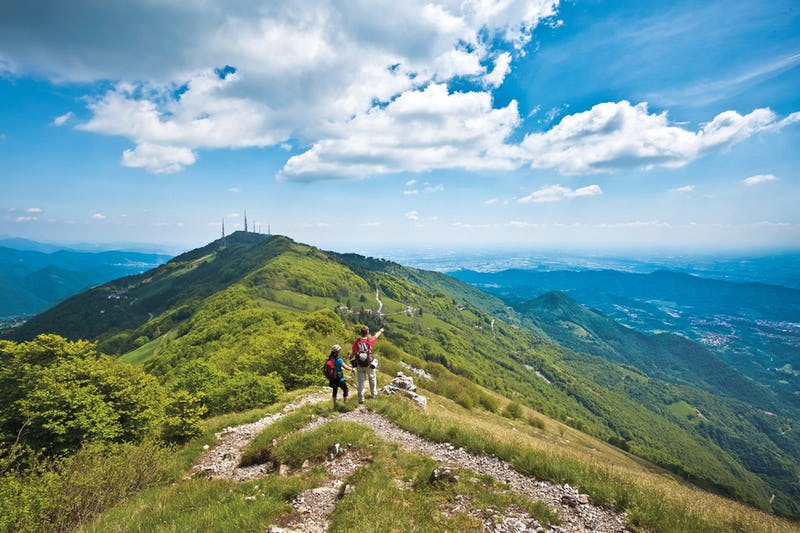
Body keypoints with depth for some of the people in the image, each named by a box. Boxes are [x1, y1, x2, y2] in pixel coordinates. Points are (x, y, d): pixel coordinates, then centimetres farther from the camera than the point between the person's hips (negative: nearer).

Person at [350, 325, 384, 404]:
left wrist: (350, 356, 18)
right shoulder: (370, 341, -16)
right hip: (369, 365, 0)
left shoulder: (356, 342, -14)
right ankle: (373, 393, 40)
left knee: (360, 382, 10)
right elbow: (376, 335, 6)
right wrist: (380, 331, 27)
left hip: (359, 365, 0)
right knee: (372, 378, 23)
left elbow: (353, 353, -6)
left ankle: (361, 399, 14)